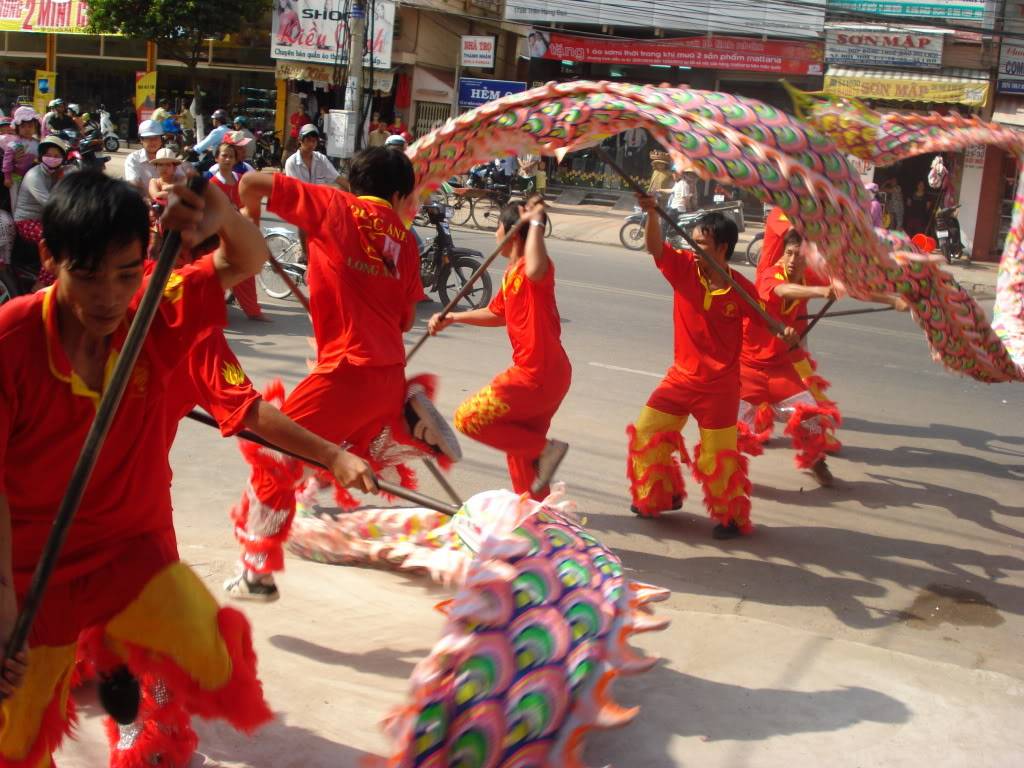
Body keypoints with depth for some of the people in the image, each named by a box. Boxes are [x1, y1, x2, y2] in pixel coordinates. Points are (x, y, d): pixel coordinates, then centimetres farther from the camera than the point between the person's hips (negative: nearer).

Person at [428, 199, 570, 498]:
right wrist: (452, 318, 19)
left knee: (468, 419, -5)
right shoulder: (511, 273, 11)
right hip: (545, 373, 10)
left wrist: (536, 221, -33)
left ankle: (545, 449, -2)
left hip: (537, 376, -10)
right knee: (520, 443, 21)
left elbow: (535, 269, -46)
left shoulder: (531, 268, -18)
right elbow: (496, 314, 26)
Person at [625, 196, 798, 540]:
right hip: (681, 376, 4)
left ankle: (732, 517, 25)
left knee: (717, 456, 2)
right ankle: (660, 496, 33)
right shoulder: (684, 268, -8)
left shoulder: (740, 288, -13)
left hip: (719, 385, -4)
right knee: (646, 432, 10)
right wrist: (651, 213, -41)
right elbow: (655, 247, -24)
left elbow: (763, 319, 0)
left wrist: (786, 332, -21)